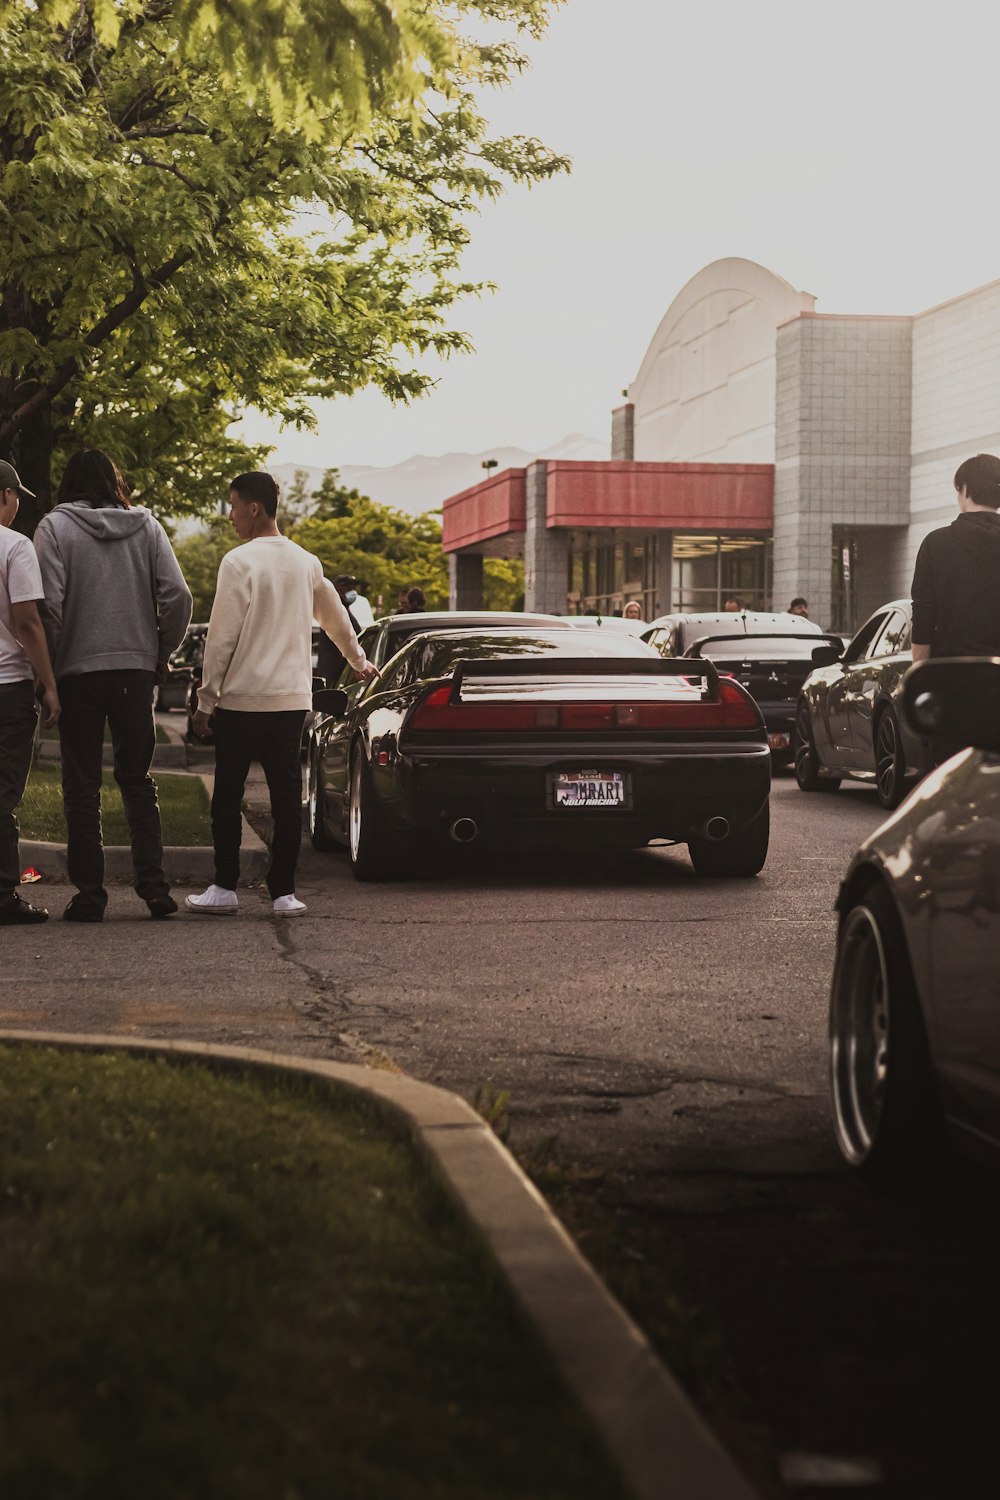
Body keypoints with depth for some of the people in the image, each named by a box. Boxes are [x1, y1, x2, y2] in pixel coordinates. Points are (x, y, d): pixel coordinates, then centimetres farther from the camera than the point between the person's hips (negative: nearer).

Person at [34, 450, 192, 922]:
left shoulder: (55, 526, -4)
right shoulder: (147, 526, 5)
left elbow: (49, 602, -13)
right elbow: (177, 595, -3)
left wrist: (52, 665, -3)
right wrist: (161, 652, 8)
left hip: (78, 670, -2)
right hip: (136, 669, 3)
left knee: (82, 786, 5)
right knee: (138, 780, 12)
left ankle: (89, 893, 4)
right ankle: (154, 886, 4)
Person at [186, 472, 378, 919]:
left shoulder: (239, 562, -9)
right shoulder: (306, 563, 9)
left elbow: (222, 637, -11)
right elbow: (336, 617, 24)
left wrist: (206, 700, -4)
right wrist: (359, 662, 41)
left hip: (241, 699, -5)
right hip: (292, 698, 5)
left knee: (228, 795, 5)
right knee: (286, 795, 5)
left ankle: (225, 887, 6)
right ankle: (284, 892, 4)